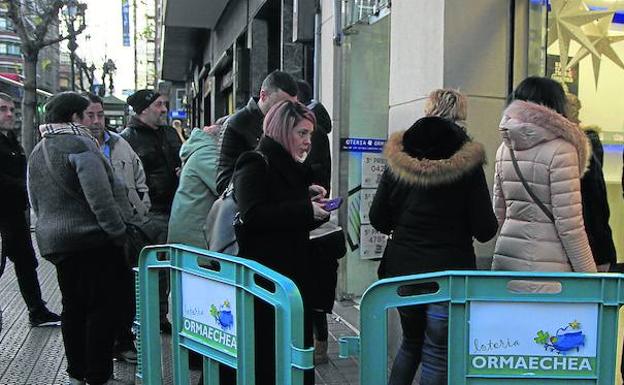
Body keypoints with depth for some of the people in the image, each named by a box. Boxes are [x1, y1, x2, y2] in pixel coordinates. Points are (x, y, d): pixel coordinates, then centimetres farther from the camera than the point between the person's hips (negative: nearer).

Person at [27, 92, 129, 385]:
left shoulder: (37, 152, 14)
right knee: (101, 306, 0)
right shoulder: (79, 144, -14)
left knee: (73, 306, 16)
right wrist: (118, 231, -16)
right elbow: (99, 194, -22)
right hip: (92, 239, -8)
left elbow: (35, 202, 20)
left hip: (53, 240, 9)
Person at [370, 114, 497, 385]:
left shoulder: (397, 162, -2)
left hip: (402, 270, 4)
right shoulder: (468, 167, -10)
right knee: (437, 356, 7)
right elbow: (485, 231, -10)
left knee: (411, 342, 25)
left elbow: (378, 220, 2)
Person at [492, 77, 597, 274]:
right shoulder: (560, 150, -11)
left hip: (504, 258, 6)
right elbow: (569, 223, -12)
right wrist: (588, 274, -5)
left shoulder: (505, 148, 8)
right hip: (544, 265, -6)